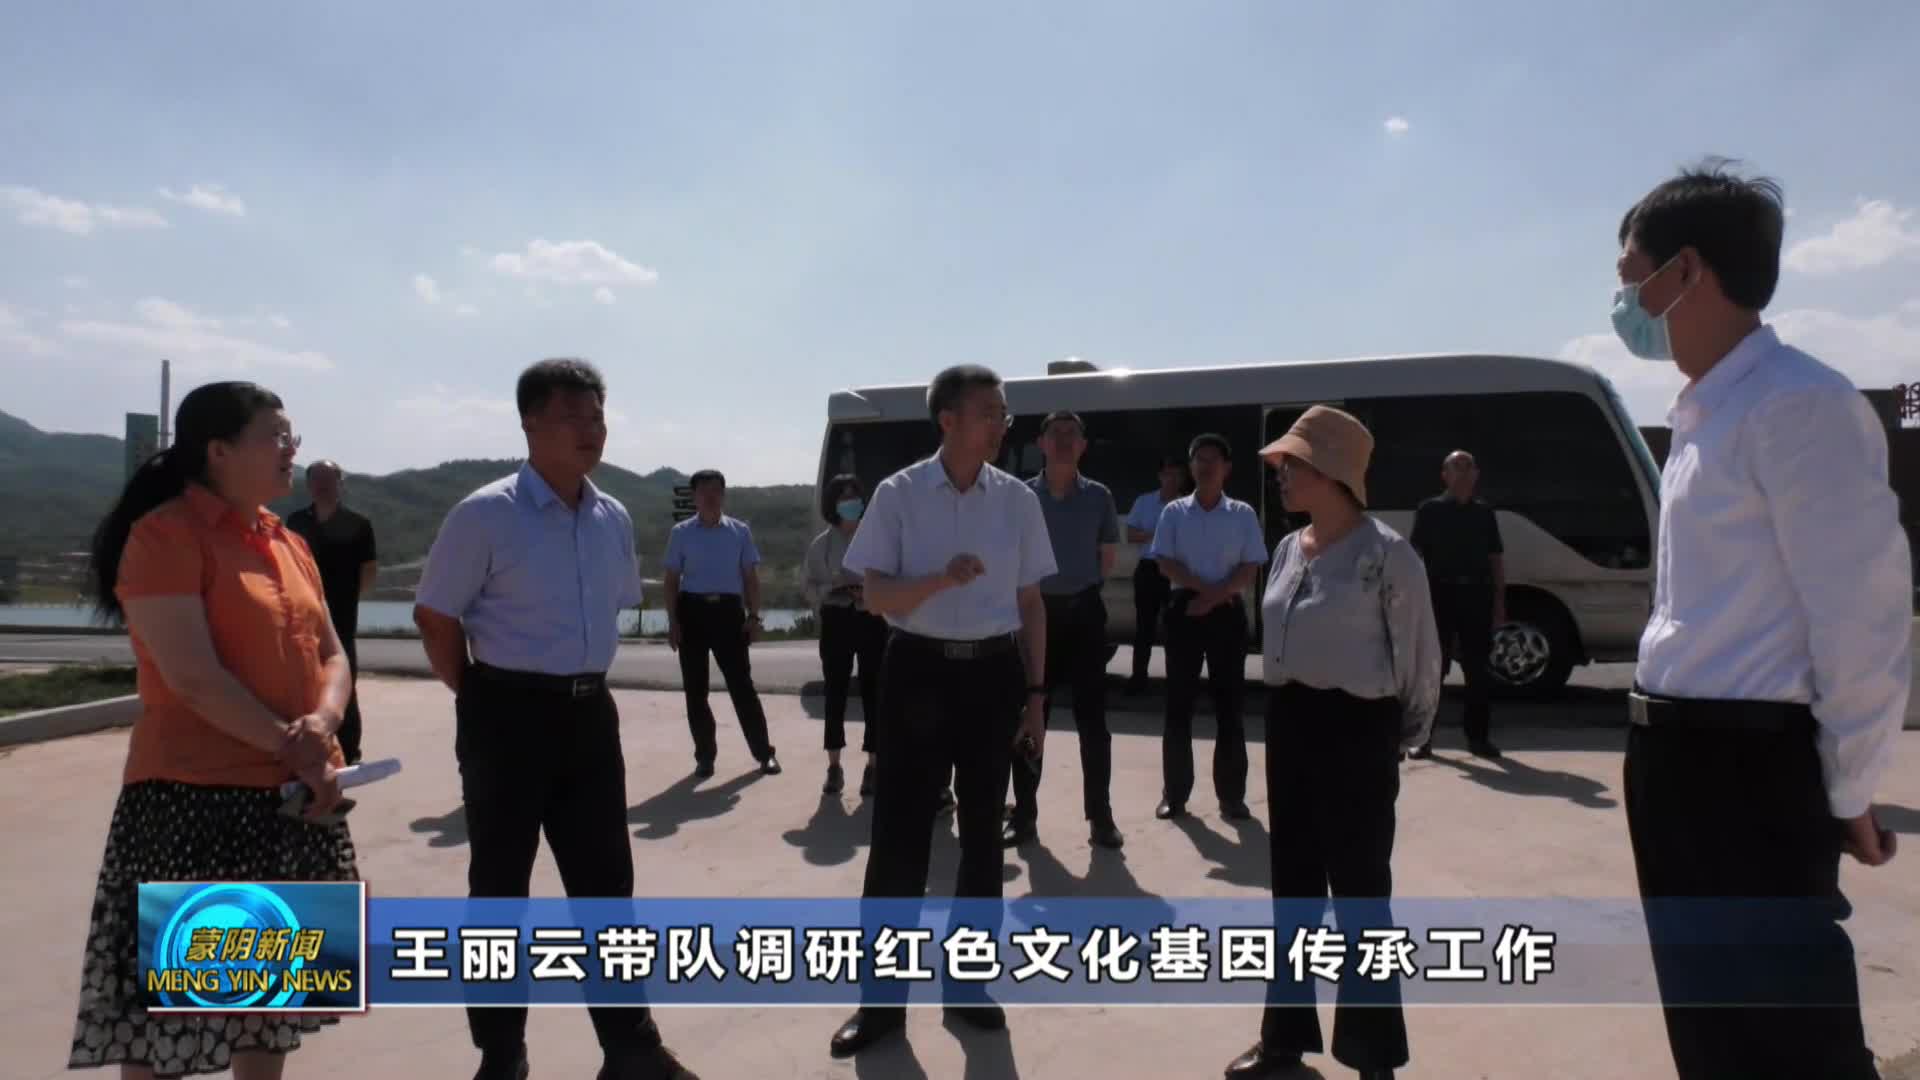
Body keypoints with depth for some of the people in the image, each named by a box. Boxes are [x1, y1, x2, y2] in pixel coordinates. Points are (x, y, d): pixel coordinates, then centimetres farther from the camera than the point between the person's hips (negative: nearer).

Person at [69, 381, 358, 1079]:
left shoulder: (288, 543, 12)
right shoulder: (165, 534, -11)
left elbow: (330, 654, 11)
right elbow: (194, 678, -19)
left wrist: (322, 725, -9)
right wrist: (292, 746, -16)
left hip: (292, 796, 7)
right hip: (197, 797, -7)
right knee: (170, 996, 3)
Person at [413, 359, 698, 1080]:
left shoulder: (614, 519, 6)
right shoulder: (486, 515, -12)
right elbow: (435, 616, -7)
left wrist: (583, 682, 15)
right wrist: (482, 701, -3)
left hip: (590, 713, 6)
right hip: (510, 716, -5)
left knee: (605, 881, 12)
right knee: (499, 888, 9)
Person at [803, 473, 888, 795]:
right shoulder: (820, 545, 5)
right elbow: (811, 589, 5)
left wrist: (871, 594, -15)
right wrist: (834, 590, -13)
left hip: (872, 621, -1)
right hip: (837, 622, 1)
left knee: (872, 693, 0)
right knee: (835, 693, 4)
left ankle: (872, 766, 8)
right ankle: (834, 767, 13)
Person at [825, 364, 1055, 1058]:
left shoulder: (1017, 499, 2)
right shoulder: (899, 494, -6)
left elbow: (1031, 602, 8)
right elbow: (876, 597, -7)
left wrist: (1034, 695, 6)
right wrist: (941, 579, -25)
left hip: (993, 671, 3)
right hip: (918, 669, -3)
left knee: (982, 832, 12)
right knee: (899, 833, 1)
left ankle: (966, 983, 30)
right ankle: (883, 997, 16)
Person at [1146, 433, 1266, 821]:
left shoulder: (1242, 514, 3)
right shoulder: (1175, 512, 4)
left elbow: (1250, 569, -2)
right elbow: (1166, 564, -2)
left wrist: (1214, 597, -14)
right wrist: (1205, 587, -14)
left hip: (1227, 611, 0)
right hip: (1184, 608, 0)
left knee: (1229, 706, 2)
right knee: (1178, 705, 3)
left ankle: (1232, 795, 11)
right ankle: (1174, 793, 12)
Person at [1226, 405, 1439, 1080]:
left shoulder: (1386, 554, -13)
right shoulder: (1289, 549, 9)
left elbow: (1419, 655, -7)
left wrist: (1407, 735, 2)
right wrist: (1284, 712, 13)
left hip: (1356, 730, -7)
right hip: (1290, 725, 7)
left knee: (1359, 892, 3)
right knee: (1293, 886, 15)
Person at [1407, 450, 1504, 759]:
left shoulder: (1484, 512, 13)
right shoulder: (1430, 510, 3)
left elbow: (1496, 558, 14)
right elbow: (1416, 555, 0)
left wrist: (1499, 599, 6)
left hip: (1476, 593, 3)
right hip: (1440, 592, -3)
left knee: (1477, 668, 6)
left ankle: (1478, 735, 14)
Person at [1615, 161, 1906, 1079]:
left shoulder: (1798, 406, -16)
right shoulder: (1702, 414, 11)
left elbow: (1865, 614, -16)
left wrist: (1844, 794, -8)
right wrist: (1664, 743, 14)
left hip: (1751, 768, -9)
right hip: (1678, 758, 9)